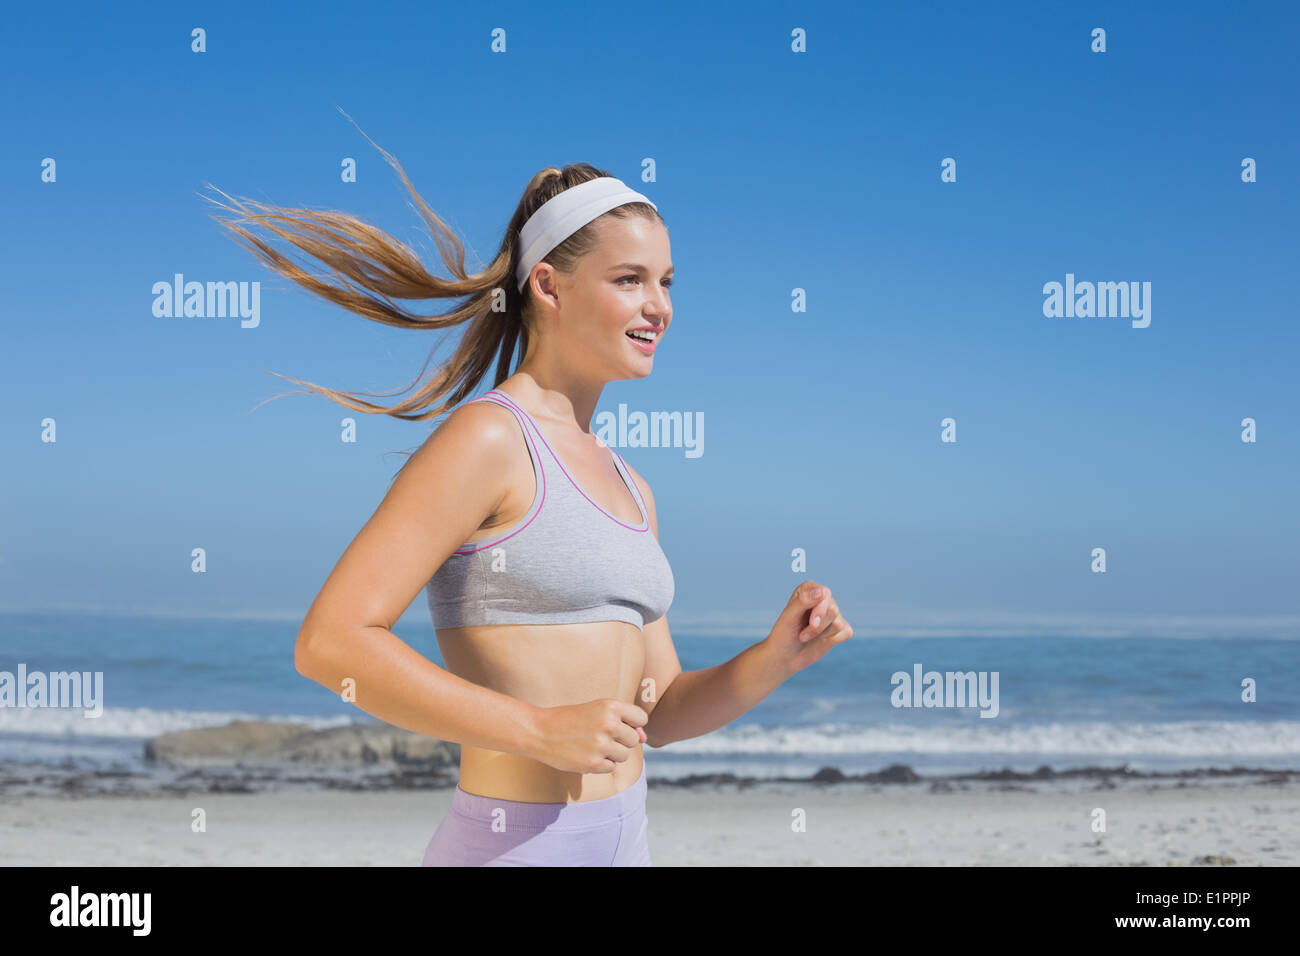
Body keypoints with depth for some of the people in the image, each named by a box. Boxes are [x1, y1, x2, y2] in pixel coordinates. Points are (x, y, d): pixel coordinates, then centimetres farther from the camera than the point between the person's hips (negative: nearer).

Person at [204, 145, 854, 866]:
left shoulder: (627, 488, 12)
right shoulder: (489, 439, -12)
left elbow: (660, 712, 14)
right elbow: (329, 642, -19)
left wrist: (777, 657, -3)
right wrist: (540, 730, -21)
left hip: (625, 841, 8)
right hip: (517, 847, -8)